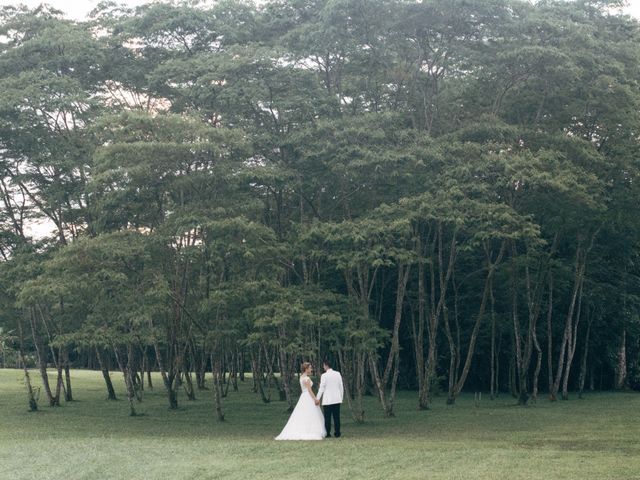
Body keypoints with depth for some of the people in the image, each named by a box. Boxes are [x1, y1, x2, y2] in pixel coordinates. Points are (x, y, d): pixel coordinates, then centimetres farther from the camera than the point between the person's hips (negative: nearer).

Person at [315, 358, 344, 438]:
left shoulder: (324, 375, -9)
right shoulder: (338, 374, 5)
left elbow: (322, 388, -8)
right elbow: (341, 387, 9)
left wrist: (318, 398, 0)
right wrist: (341, 397, 19)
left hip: (327, 400, -4)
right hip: (337, 399, 4)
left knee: (327, 417, 1)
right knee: (336, 416, 7)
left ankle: (328, 433, 0)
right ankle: (337, 433, 6)